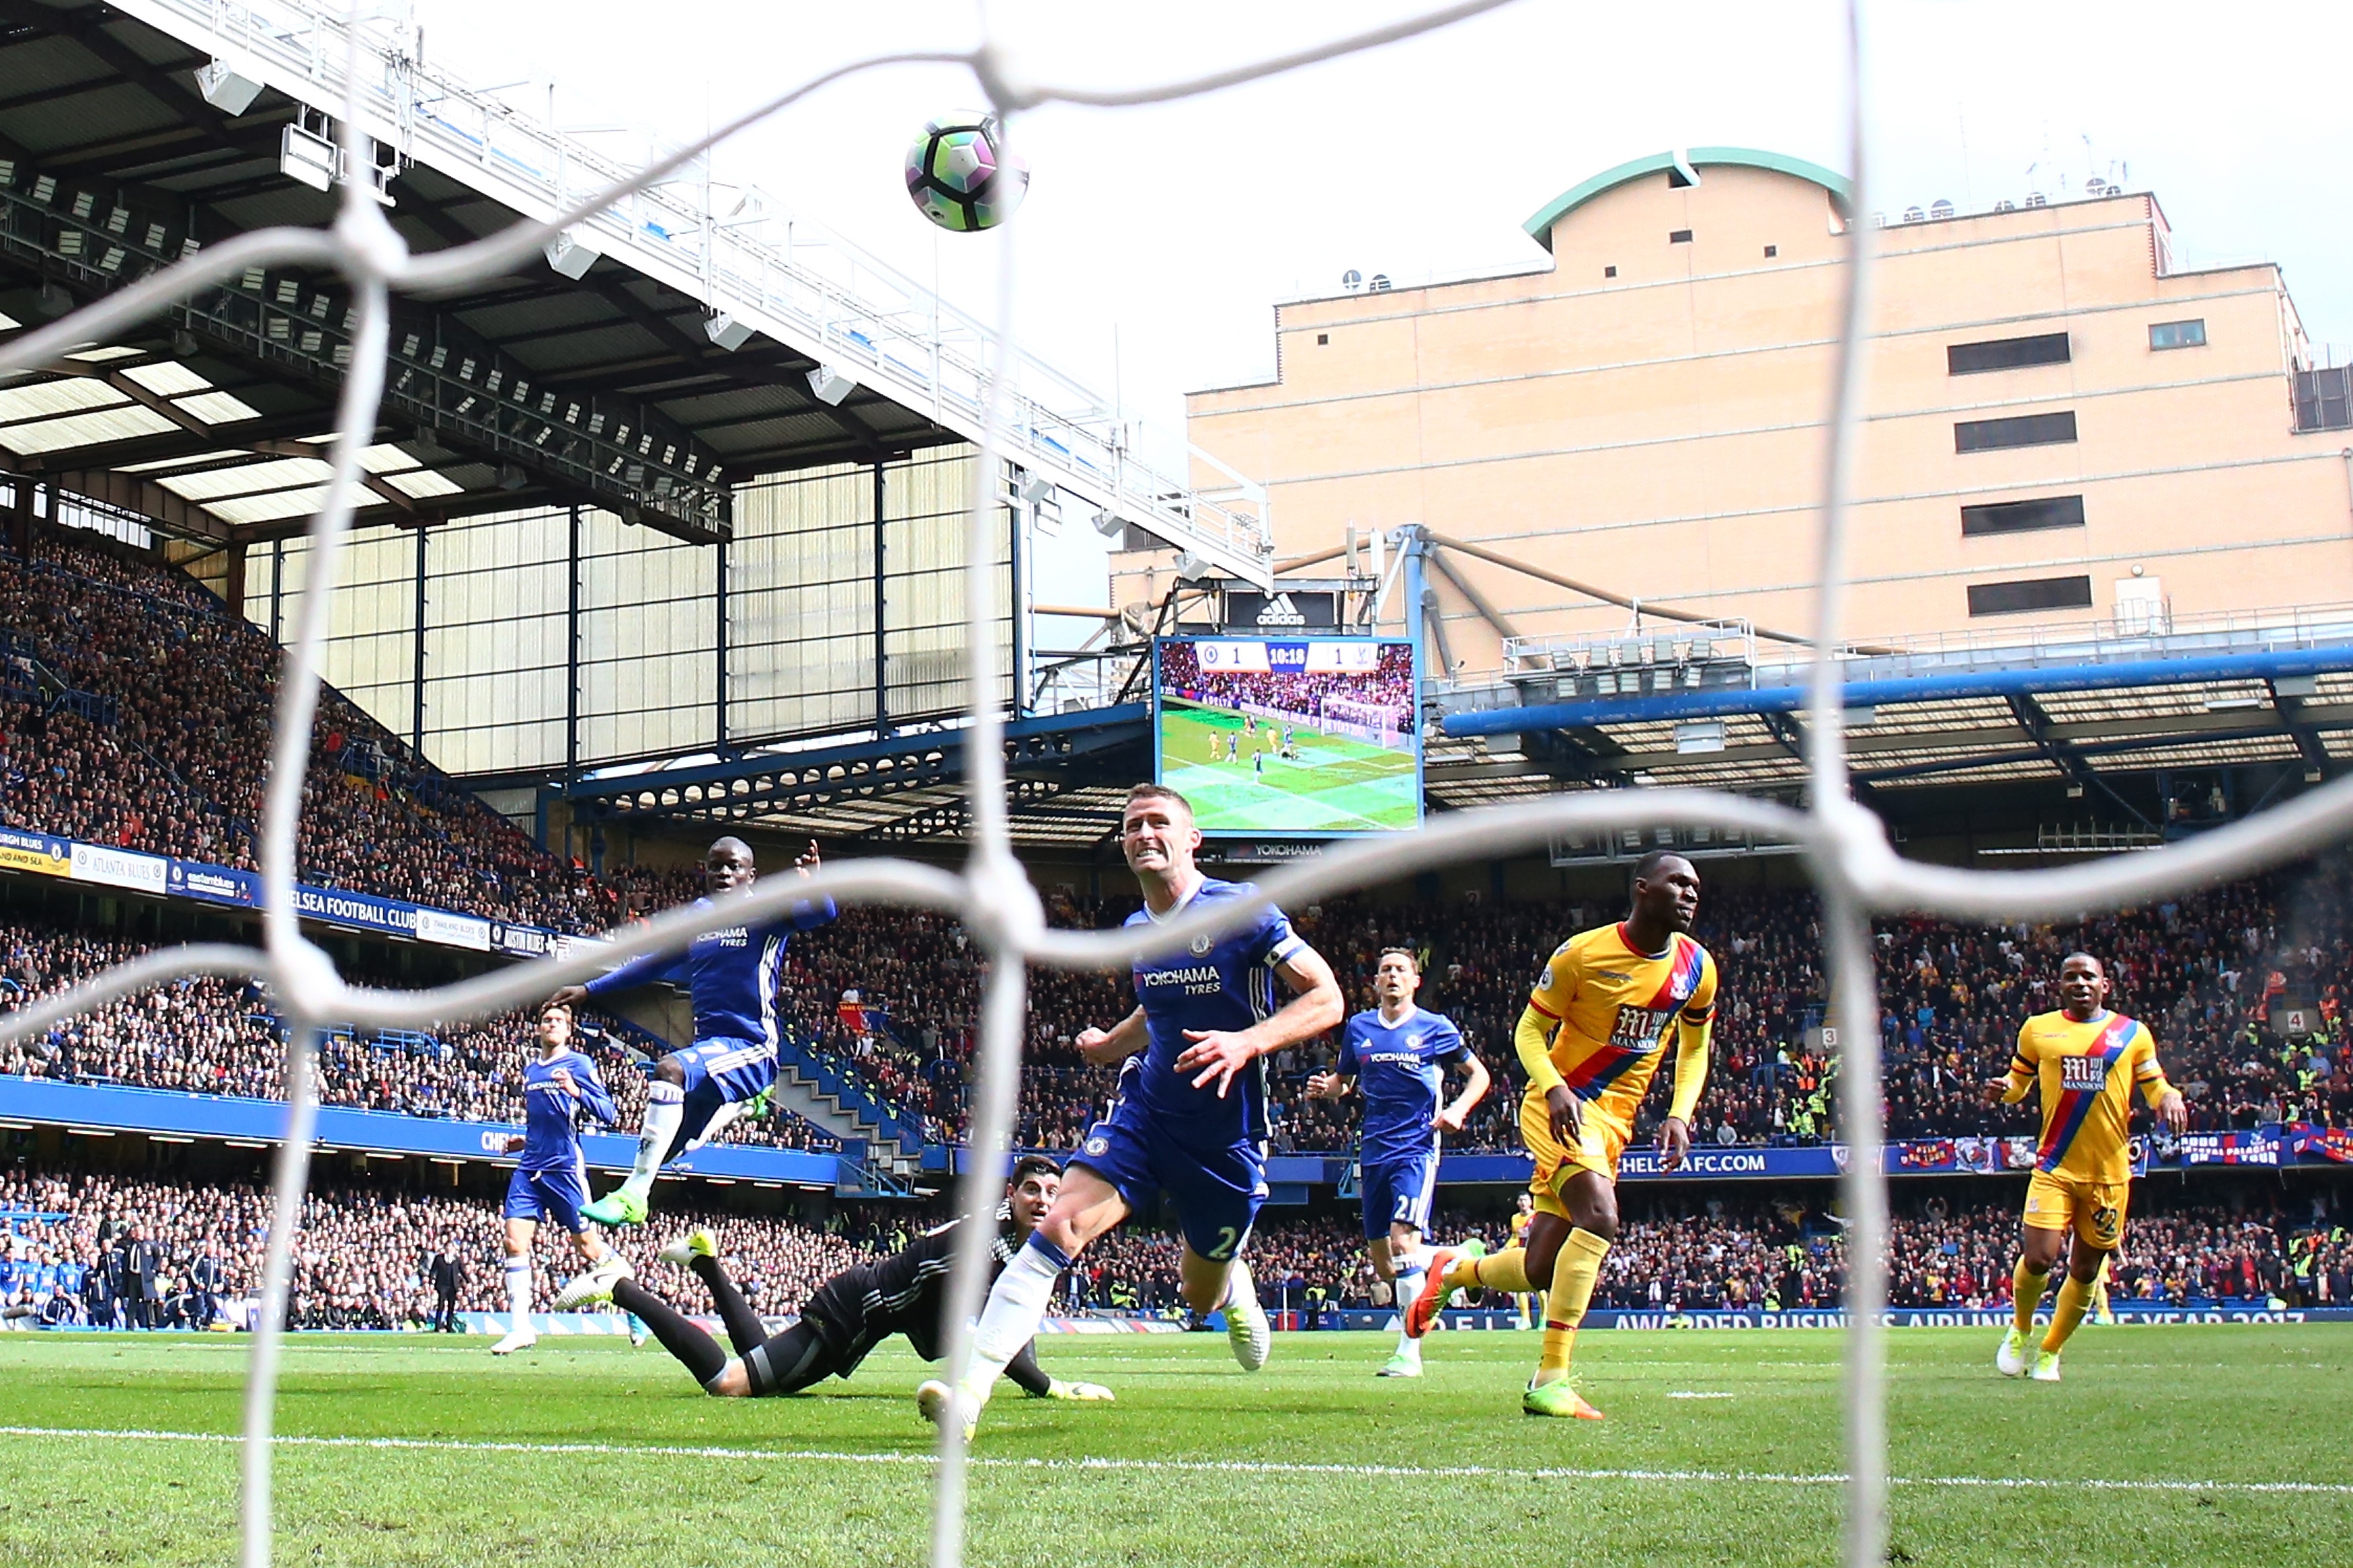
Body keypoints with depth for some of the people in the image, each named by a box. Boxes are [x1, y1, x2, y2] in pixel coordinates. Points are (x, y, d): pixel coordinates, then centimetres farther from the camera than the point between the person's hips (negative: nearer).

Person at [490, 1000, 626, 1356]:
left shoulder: (578, 1064, -2)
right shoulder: (529, 1070, 18)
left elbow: (608, 1113, -11)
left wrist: (576, 1091, -25)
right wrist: (524, 1142, 17)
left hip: (565, 1167, -6)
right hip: (530, 1168, 6)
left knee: (588, 1247, -2)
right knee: (515, 1241, -6)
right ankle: (521, 1328, -3)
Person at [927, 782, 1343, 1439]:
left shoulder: (1242, 911, -12)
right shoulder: (1136, 929, 7)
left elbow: (1326, 999, -14)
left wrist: (1247, 1043, -27)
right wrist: (1114, 1045, 16)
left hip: (1228, 1135, -3)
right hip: (1145, 1114, 3)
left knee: (1200, 1295, 13)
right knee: (1057, 1229, -20)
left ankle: (1233, 1283, 53)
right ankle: (970, 1390, -25)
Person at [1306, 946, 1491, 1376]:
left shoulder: (1436, 1028, 1)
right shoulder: (1359, 1027, 10)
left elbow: (1478, 1074, 10)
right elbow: (1343, 1080, 21)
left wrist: (1458, 1109, -8)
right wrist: (1324, 1087, -3)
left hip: (1416, 1148, -5)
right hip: (1374, 1151, 5)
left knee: (1403, 1240, -20)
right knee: (1383, 1265, 7)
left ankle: (1409, 1352, -15)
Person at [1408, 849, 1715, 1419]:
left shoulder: (1696, 966, 2)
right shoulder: (1583, 953, -13)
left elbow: (1694, 1048, 17)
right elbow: (1529, 1031, -6)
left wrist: (1679, 1115, 0)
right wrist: (1555, 1090, -24)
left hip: (1615, 1120, 6)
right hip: (1563, 1109, -6)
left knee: (1542, 1269, 6)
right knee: (1600, 1217, -30)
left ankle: (1451, 1272, 39)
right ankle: (1550, 1381, -25)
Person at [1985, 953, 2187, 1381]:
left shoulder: (2133, 1033, 6)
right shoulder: (2037, 1029, 8)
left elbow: (2156, 1087, 12)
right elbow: (2018, 1081, 17)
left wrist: (2170, 1100, -11)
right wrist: (2002, 1089, -6)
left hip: (2109, 1170, 1)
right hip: (2055, 1165, -1)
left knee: (2086, 1270, 8)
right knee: (2038, 1258, -15)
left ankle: (2050, 1353, 27)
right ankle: (2020, 1330, 16)